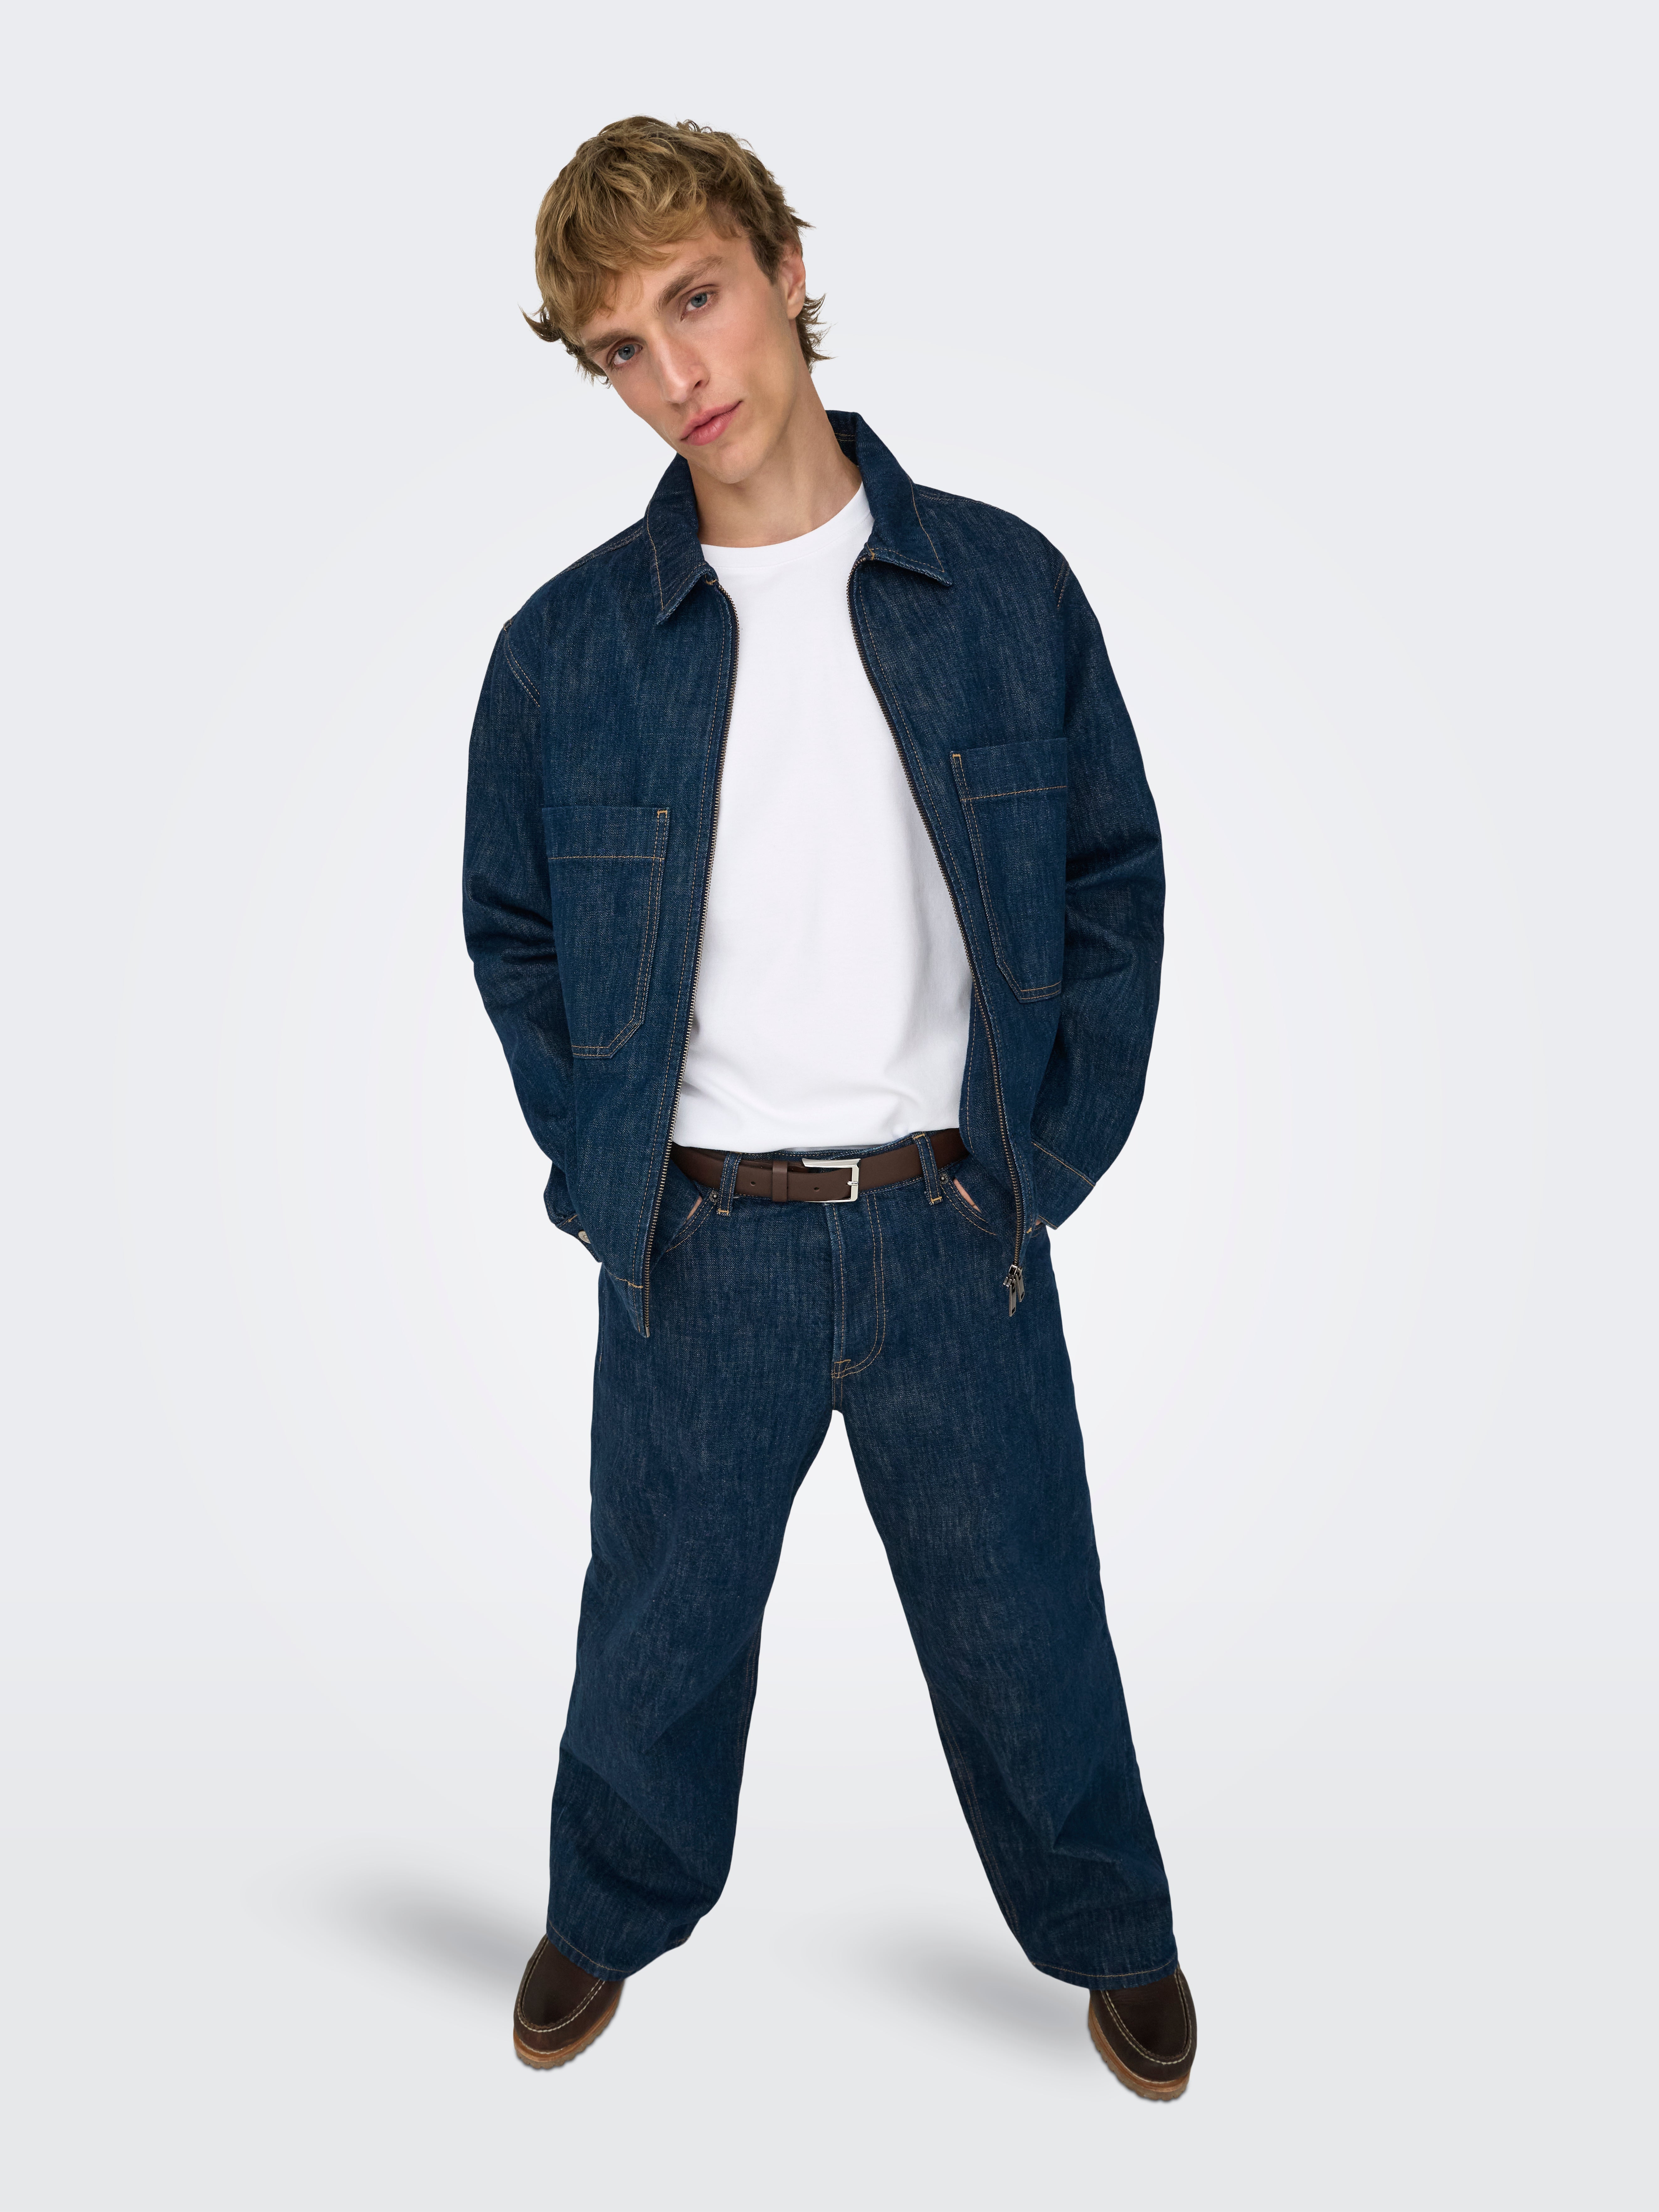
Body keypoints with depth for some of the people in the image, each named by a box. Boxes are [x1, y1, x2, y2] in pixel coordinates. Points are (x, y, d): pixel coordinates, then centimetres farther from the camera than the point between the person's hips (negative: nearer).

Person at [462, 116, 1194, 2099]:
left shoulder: (1003, 589, -3)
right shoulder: (565, 647, -3)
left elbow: (1116, 879, 4)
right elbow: (510, 930, 8)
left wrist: (1059, 1151, -2)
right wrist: (599, 1169, 1)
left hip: (955, 1229, 0)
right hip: (698, 1249, 1)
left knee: (1026, 1628, 15)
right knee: (657, 1629, 18)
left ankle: (1113, 1936, 42)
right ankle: (612, 1914, 47)